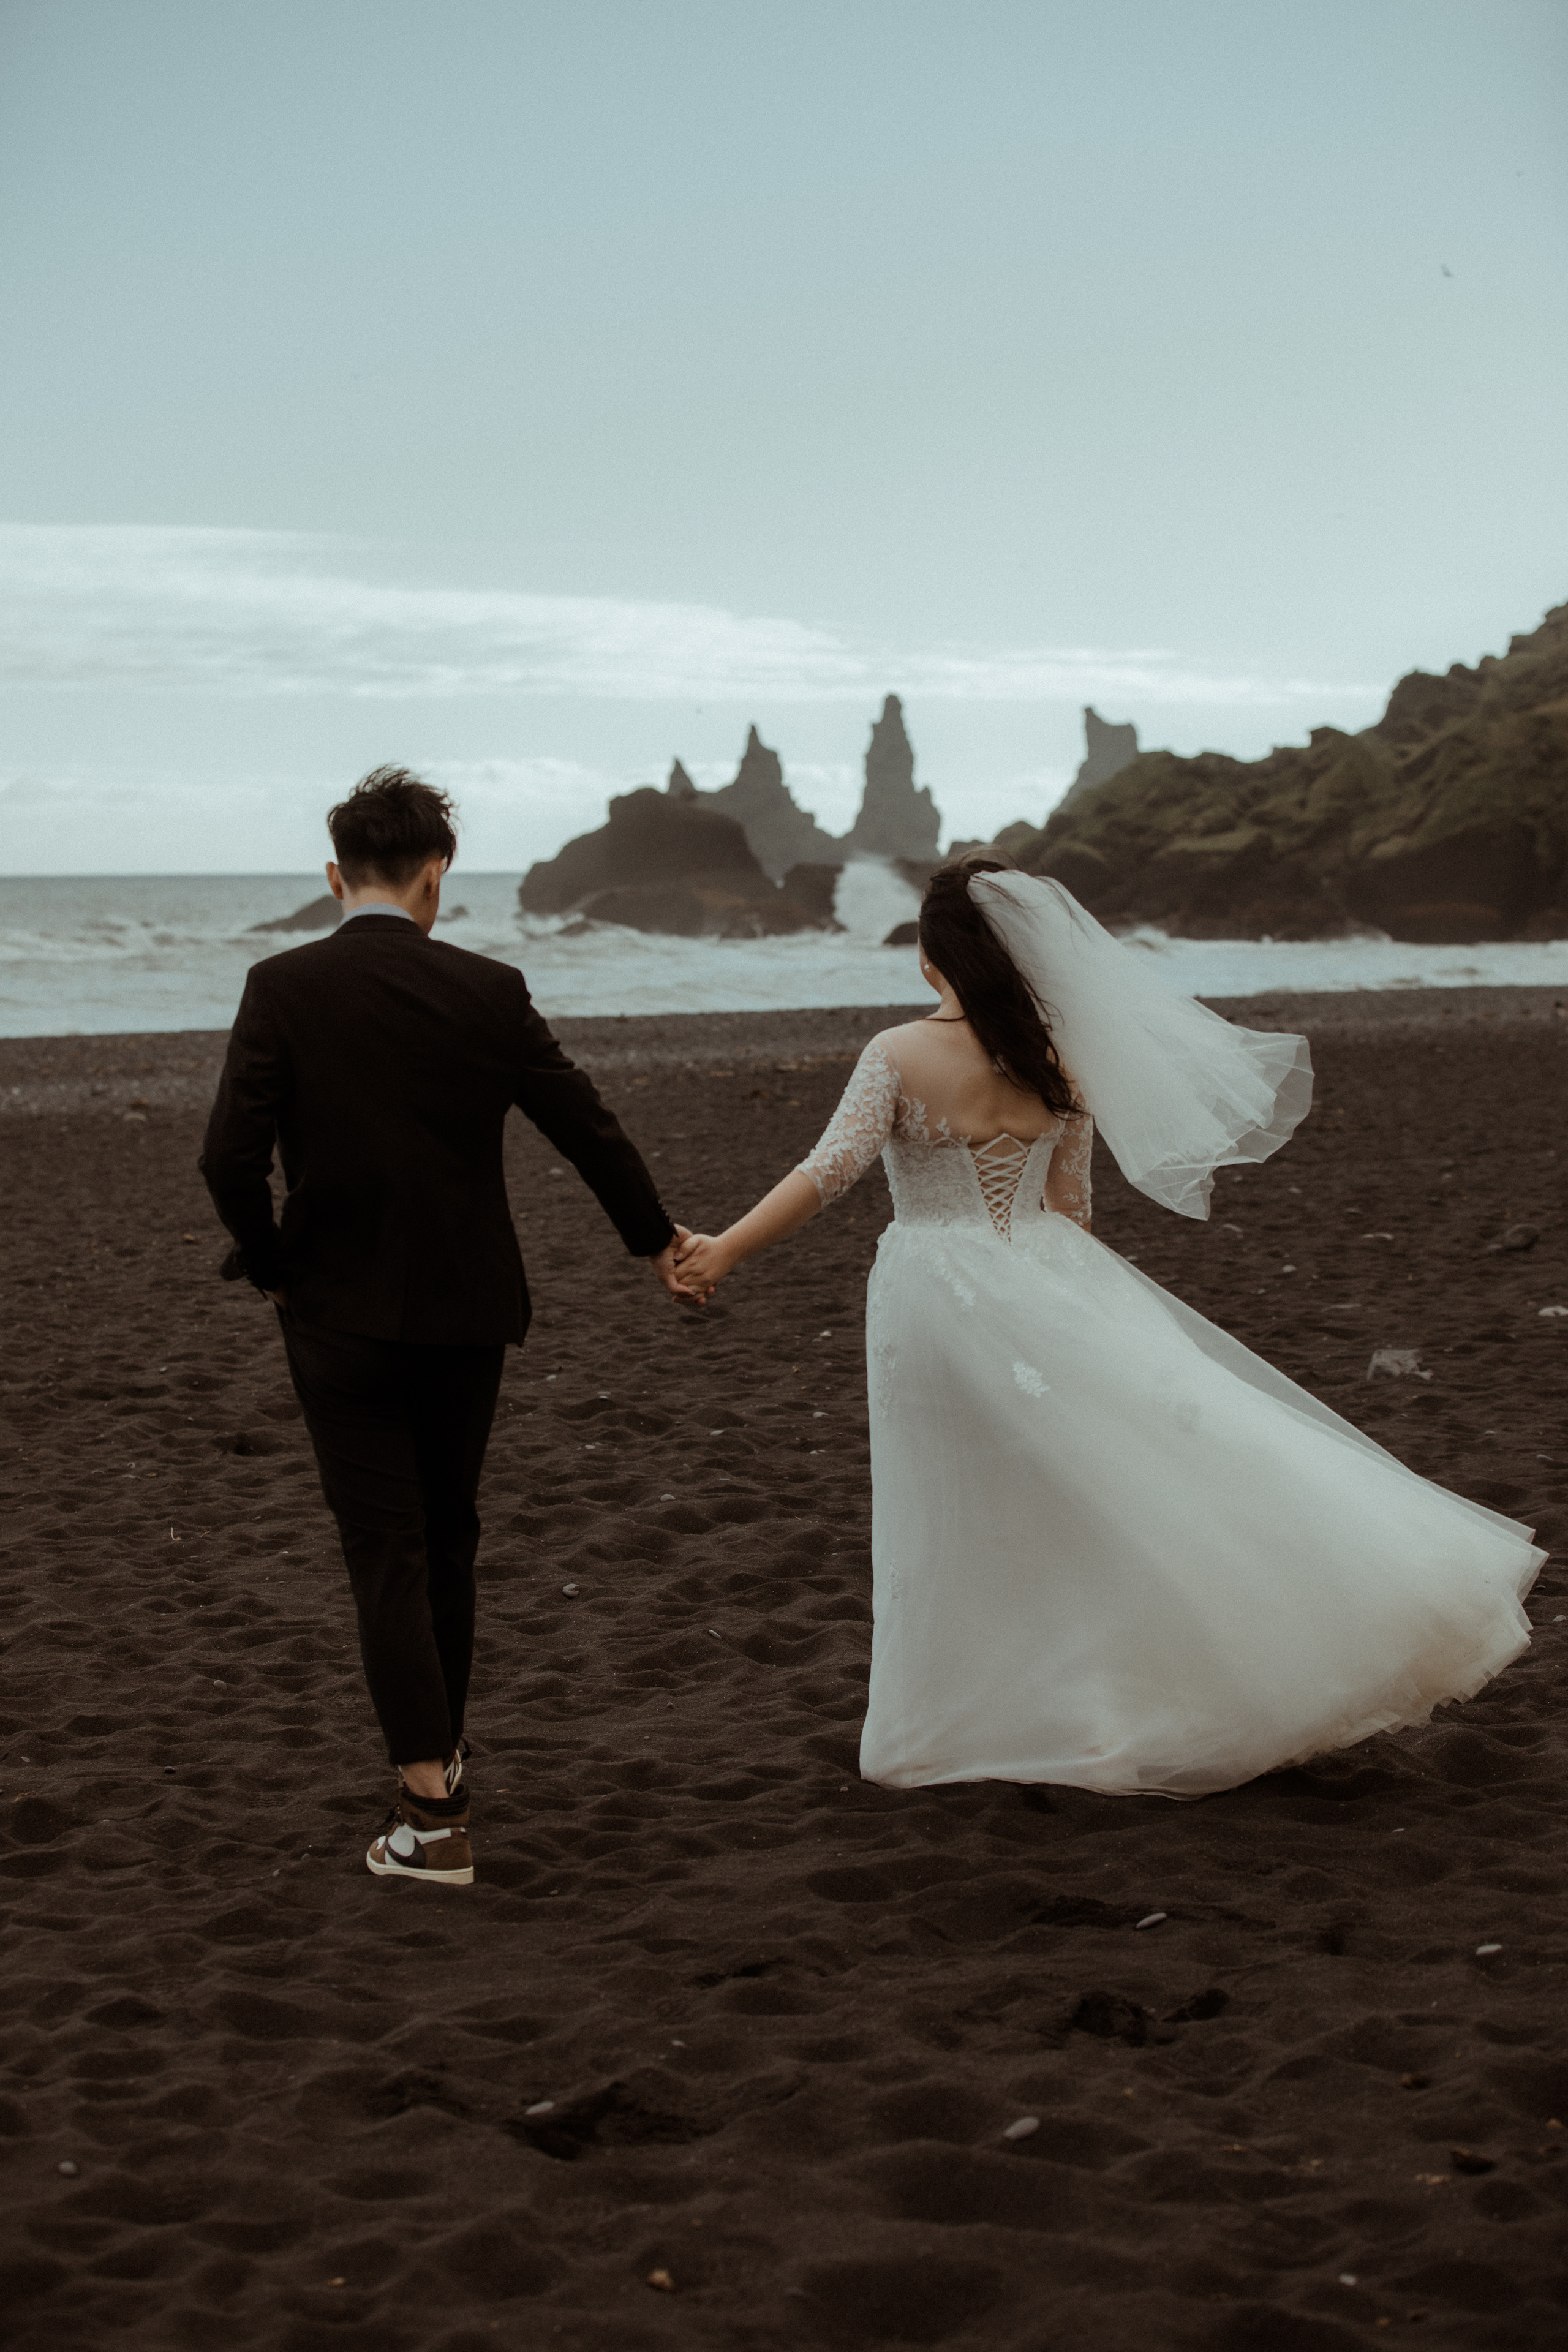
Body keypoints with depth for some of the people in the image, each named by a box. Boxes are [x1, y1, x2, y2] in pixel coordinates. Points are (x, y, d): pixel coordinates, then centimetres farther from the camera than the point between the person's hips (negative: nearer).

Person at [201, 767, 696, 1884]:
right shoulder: (488, 990, -5)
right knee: (448, 1539, 19)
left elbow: (231, 1158, -16)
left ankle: (432, 1811, -4)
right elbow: (588, 1126, 2)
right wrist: (658, 1238, 17)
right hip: (466, 1310, 2)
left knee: (387, 1553, 1)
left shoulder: (283, 988, -10)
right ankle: (443, 1753, 34)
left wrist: (273, 1267, 2)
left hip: (340, 1317, -2)